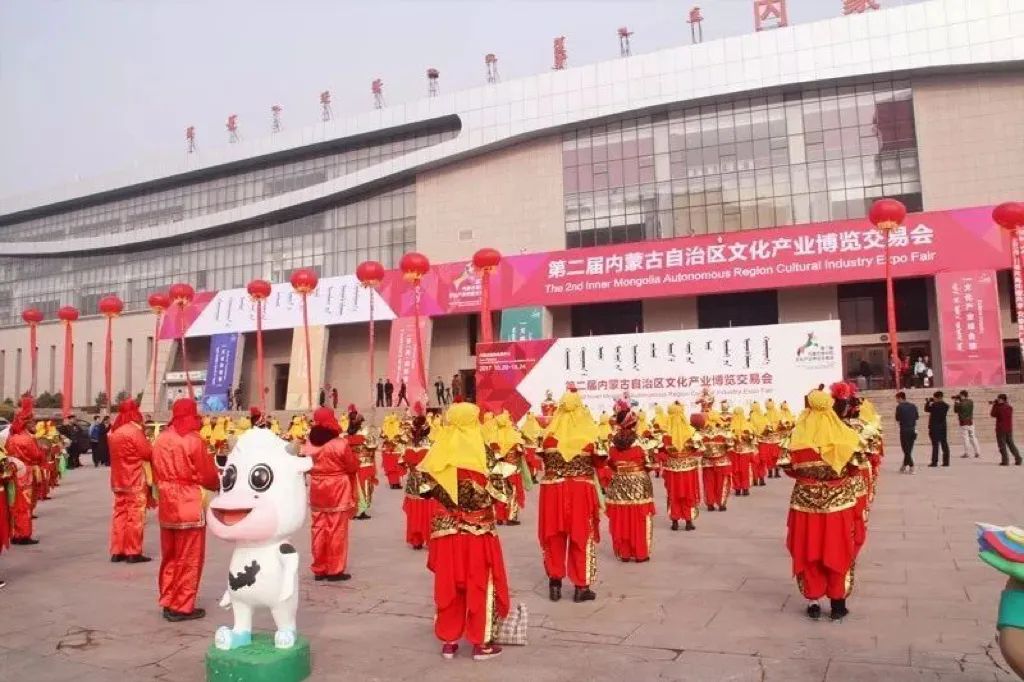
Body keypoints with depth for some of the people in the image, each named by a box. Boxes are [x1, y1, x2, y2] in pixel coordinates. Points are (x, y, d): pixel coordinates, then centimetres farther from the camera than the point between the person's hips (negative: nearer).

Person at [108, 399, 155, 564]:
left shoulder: (114, 431, 11)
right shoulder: (134, 431, -16)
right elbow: (148, 453, -15)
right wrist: (149, 444, 4)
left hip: (119, 480, 8)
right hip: (136, 481, -8)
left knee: (120, 514, 11)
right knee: (135, 516, -2)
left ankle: (117, 551, 14)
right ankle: (133, 552, 0)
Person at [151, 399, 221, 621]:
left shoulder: (160, 439, 4)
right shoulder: (193, 440, -15)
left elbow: (156, 473, 10)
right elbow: (208, 475, -8)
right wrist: (218, 483, 12)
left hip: (167, 505, 7)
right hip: (190, 506, -7)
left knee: (169, 557, 16)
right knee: (188, 559, 3)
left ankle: (168, 603, 24)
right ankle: (182, 607, 9)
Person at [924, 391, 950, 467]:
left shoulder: (934, 405, -15)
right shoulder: (946, 405, 5)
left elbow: (926, 409, -5)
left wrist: (928, 402, 8)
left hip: (934, 427, -6)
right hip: (943, 427, 6)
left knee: (935, 445, -3)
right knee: (944, 445, 8)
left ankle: (934, 462, -2)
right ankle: (946, 462, 10)